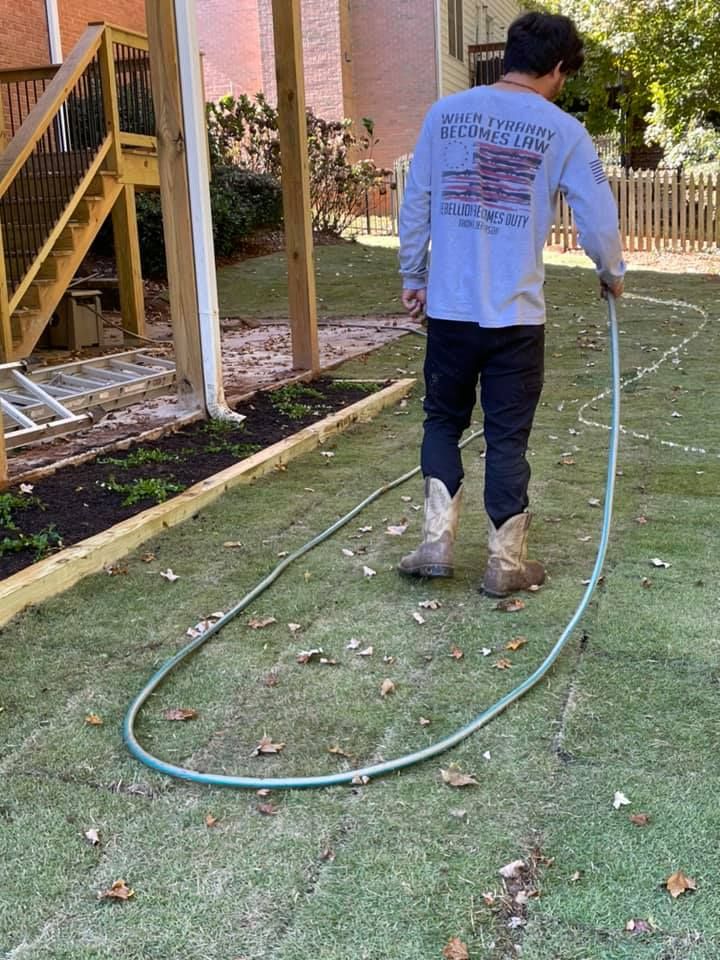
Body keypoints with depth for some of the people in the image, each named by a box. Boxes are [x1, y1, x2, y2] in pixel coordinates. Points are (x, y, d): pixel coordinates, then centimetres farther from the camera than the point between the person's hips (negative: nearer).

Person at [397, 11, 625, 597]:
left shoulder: (445, 113, 3)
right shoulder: (562, 131, -3)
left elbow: (416, 205, 6)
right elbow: (599, 218, -1)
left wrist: (412, 276, 17)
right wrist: (613, 275, 18)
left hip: (449, 308, 2)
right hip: (516, 314, -2)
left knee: (443, 420, 18)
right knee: (507, 437, 7)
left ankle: (437, 542, 13)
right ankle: (506, 563, 15)